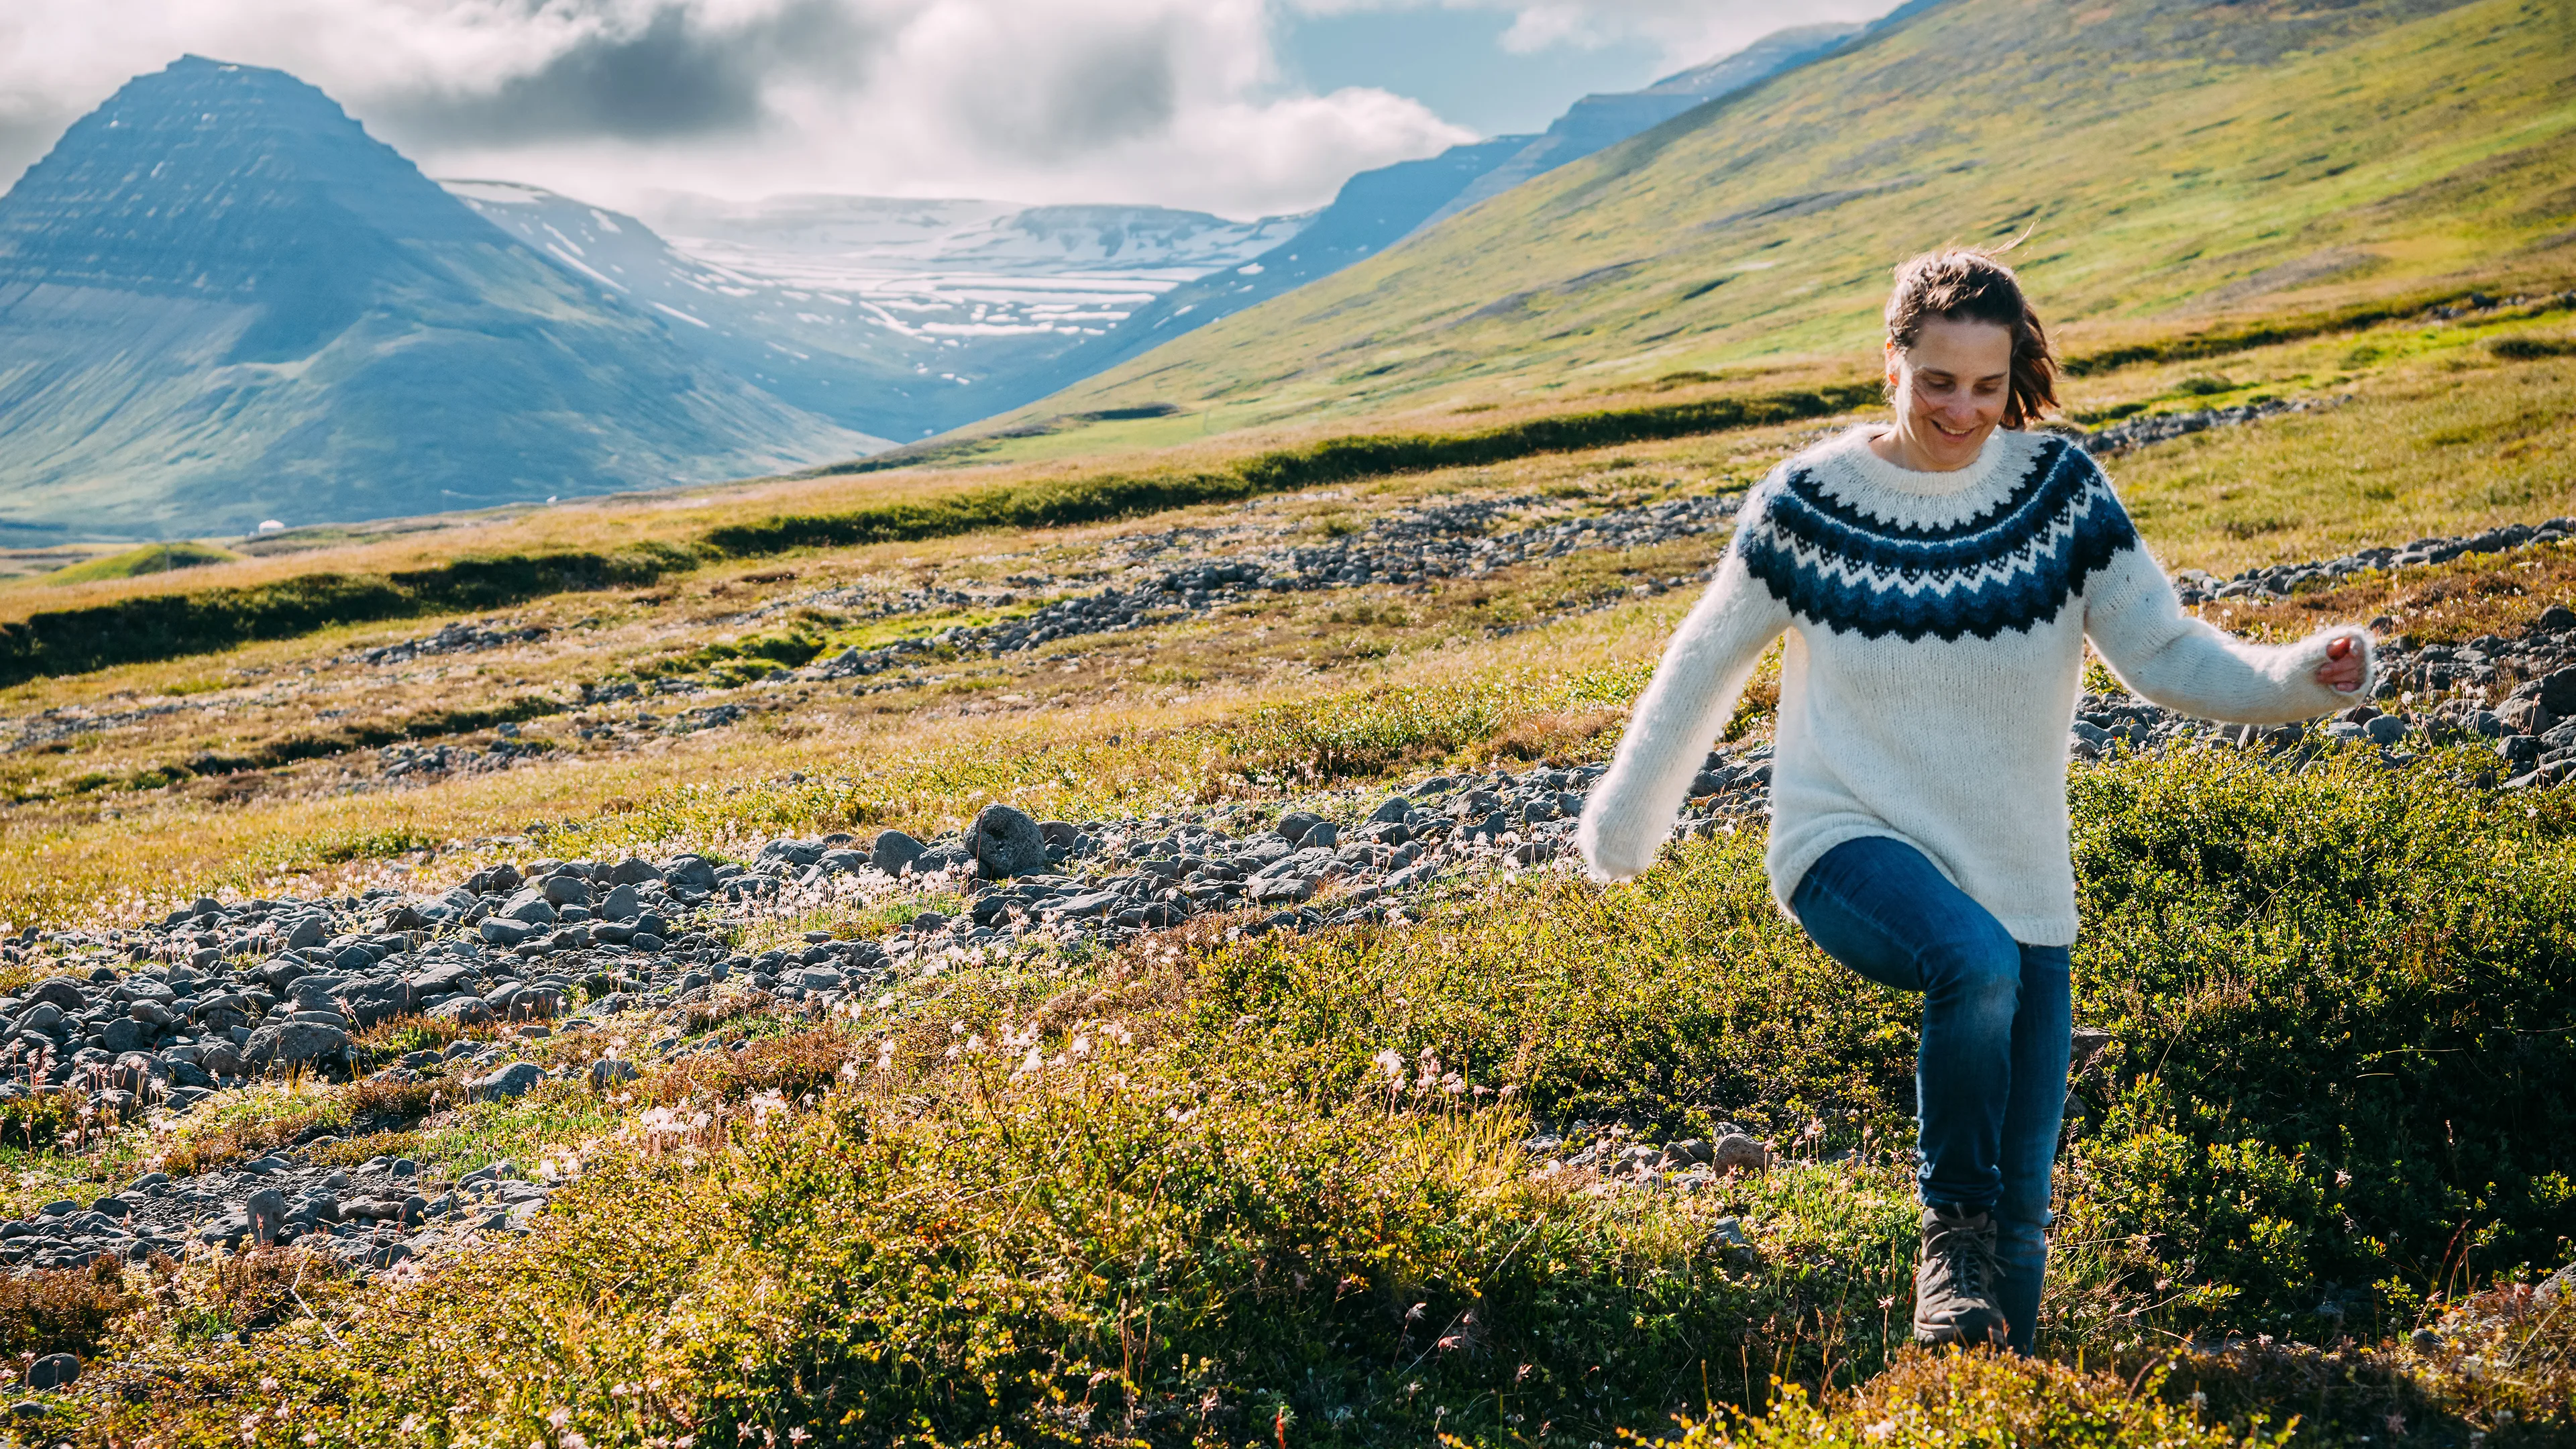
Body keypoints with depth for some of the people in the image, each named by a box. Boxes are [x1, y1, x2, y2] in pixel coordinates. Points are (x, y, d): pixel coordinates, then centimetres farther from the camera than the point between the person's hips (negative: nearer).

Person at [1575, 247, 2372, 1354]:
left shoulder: (2060, 490, -5)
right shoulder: (1805, 505, -9)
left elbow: (2164, 653, -5)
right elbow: (1707, 662, 3)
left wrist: (2301, 679, -24)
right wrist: (1624, 825, 11)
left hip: (2017, 878, 3)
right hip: (1849, 848, -3)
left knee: (2020, 1208, 7)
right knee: (1977, 962, -36)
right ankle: (1950, 1229, -13)